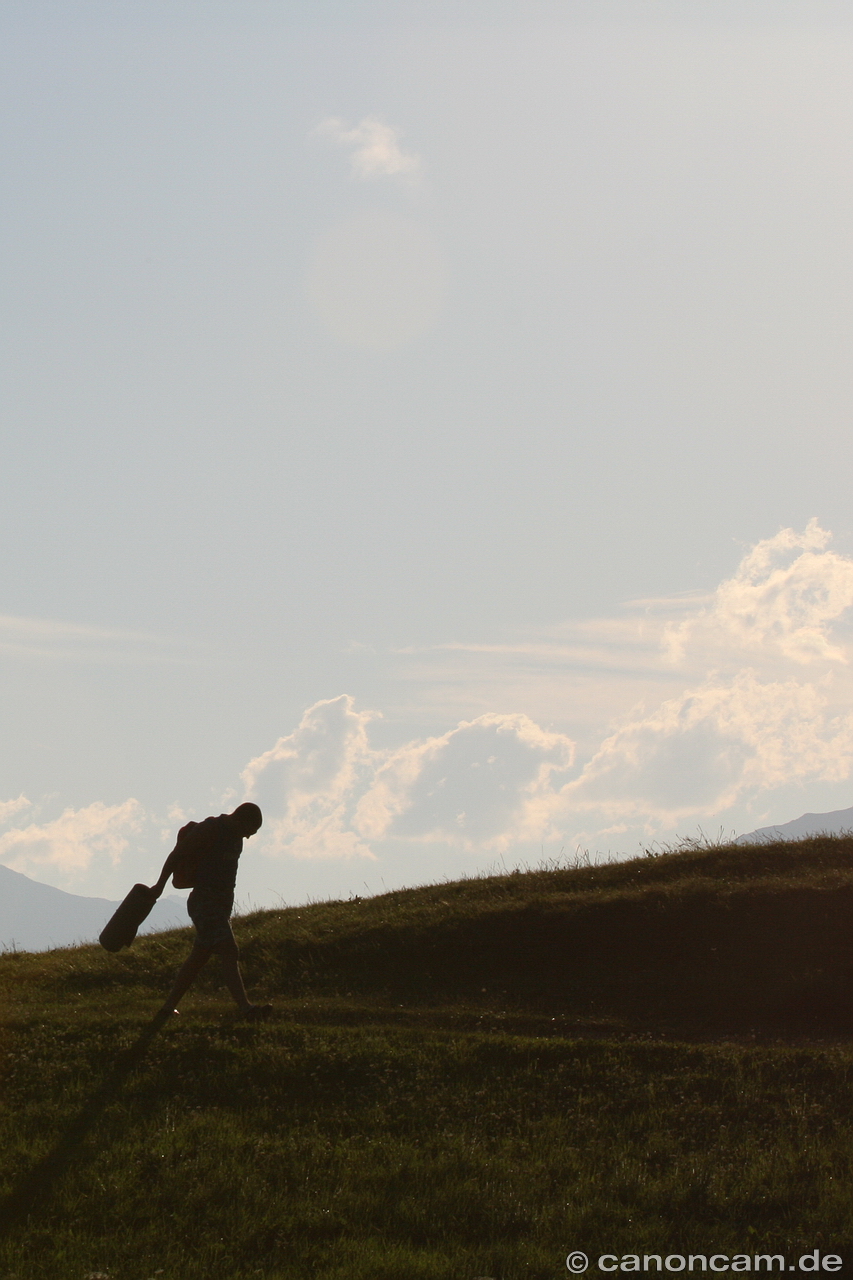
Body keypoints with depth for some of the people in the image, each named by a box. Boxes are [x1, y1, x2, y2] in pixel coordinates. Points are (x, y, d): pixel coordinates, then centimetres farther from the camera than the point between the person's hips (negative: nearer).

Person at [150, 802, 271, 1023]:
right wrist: (160, 885, -9)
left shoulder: (236, 836, 11)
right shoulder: (210, 829, -14)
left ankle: (168, 1008, 19)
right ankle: (245, 1007, -28)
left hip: (222, 905, 9)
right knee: (229, 953, -19)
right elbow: (177, 854, -12)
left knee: (199, 957, 12)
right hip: (204, 903, -9)